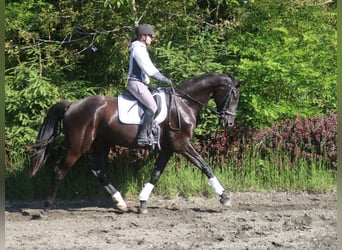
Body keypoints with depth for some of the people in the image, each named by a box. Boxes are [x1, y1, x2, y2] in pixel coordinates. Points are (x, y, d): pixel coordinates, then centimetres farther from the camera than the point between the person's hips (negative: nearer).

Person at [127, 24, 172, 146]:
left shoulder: (141, 49, 21)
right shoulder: (138, 49, -12)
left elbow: (150, 68, 24)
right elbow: (149, 70, -17)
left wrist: (163, 78, 15)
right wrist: (164, 79, -11)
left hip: (141, 83, 11)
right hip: (136, 83, -11)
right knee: (152, 107, -24)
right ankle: (142, 136, -26)